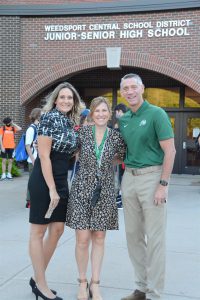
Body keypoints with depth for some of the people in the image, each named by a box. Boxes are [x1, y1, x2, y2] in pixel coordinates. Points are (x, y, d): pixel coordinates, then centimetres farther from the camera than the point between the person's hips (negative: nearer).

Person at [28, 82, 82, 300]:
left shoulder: (70, 122, 11)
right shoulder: (50, 117, -13)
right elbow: (44, 155, -17)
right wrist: (52, 189, -18)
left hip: (61, 180, 8)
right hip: (43, 181, -8)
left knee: (57, 229, 10)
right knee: (38, 232, 3)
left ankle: (37, 279, 24)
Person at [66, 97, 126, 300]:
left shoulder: (116, 137, 2)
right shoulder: (82, 132, 0)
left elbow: (123, 158, 13)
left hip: (104, 191, 2)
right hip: (82, 188, -1)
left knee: (99, 238, 7)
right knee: (83, 239, -2)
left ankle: (95, 283, 21)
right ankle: (82, 282, 17)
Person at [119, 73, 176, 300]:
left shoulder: (156, 114, -7)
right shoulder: (123, 119, 11)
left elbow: (170, 151, -11)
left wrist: (163, 185, -17)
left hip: (151, 176, -7)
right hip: (129, 177, 7)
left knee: (154, 237, -1)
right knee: (133, 234, 12)